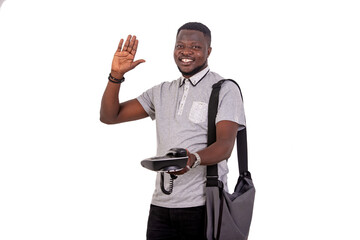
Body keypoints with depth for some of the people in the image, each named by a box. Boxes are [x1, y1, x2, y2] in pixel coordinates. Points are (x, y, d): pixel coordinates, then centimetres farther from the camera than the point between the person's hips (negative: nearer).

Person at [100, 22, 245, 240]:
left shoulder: (225, 89, -2)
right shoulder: (162, 92, 14)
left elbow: (225, 145, -16)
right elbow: (110, 116, 11)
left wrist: (193, 159, -36)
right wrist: (116, 75, -3)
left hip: (202, 206, -4)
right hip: (161, 206, 5)